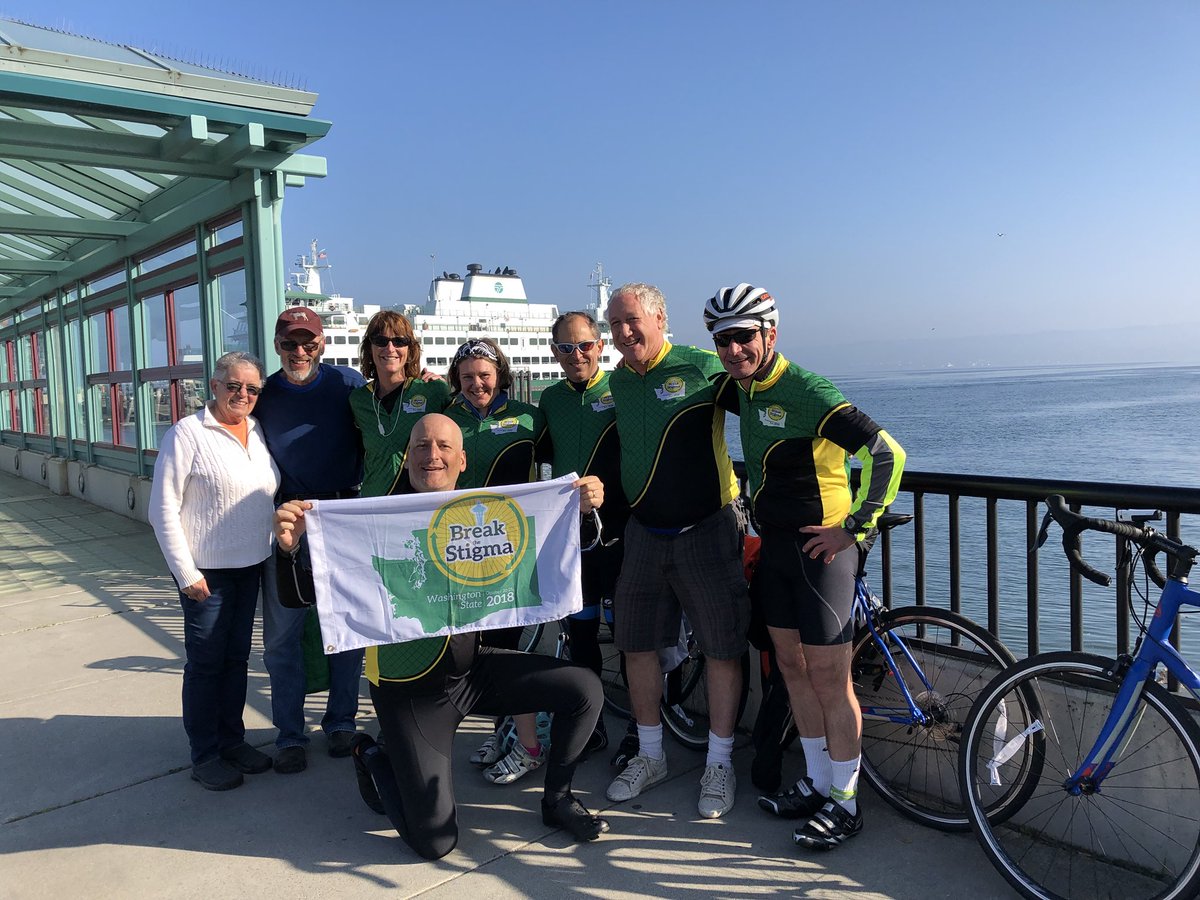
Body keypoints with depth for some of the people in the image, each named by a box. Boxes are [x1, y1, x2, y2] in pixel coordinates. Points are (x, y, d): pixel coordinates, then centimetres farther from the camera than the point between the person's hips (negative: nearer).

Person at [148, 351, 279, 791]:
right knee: (205, 663, 5)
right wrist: (186, 573, -15)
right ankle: (204, 756, 19)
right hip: (207, 572, -6)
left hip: (251, 568, 6)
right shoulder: (187, 434, -12)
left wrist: (277, 548, 9)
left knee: (237, 658, 15)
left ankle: (232, 740, 30)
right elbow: (163, 510, -13)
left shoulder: (257, 433, 7)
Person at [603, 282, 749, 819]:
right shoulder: (616, 382, 8)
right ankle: (649, 755, 28)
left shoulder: (702, 368, -9)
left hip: (705, 529, -5)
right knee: (636, 644, 10)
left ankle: (719, 764, 20)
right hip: (643, 533, 5)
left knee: (722, 648, 4)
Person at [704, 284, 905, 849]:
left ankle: (844, 803, 15)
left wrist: (852, 527, -20)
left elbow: (886, 454, -24)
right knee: (792, 666, 14)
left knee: (829, 678, -1)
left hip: (821, 548, -8)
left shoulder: (805, 392, -19)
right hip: (775, 546, 9)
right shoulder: (744, 390, 7)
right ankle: (816, 783, 30)